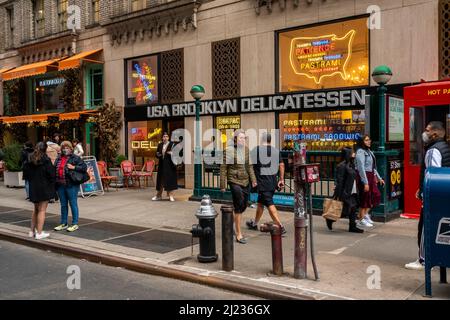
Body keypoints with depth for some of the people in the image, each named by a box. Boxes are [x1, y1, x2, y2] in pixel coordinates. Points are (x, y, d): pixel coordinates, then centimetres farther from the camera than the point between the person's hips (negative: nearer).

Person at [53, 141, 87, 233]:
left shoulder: (75, 158, -4)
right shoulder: (59, 158, 14)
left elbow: (84, 167, -10)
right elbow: (55, 170, 24)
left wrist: (74, 167, -18)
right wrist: (55, 183, 13)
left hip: (71, 185, -6)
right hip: (60, 185, 6)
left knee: (73, 204, 0)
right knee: (63, 205, 14)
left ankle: (75, 224, 9)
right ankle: (63, 223, 25)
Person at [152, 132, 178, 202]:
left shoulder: (172, 144, -2)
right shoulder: (160, 145, 12)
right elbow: (157, 154, 15)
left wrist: (171, 153, -25)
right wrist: (158, 155, -7)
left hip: (169, 165, -4)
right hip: (162, 165, 4)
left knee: (170, 179, -3)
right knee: (160, 180, 8)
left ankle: (171, 195, 3)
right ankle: (159, 195, 16)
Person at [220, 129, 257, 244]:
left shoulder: (246, 149, 8)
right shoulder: (228, 150, -8)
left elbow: (249, 166, 12)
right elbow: (223, 168, -6)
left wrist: (253, 179, 2)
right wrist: (222, 185, -8)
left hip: (246, 182, 6)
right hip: (234, 181, -6)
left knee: (244, 206, 12)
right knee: (238, 207, -7)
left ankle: (233, 222, 38)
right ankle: (238, 235, 1)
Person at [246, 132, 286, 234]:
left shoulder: (255, 150, -4)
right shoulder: (276, 151, 6)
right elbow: (281, 165, 3)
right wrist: (281, 179, 8)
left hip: (262, 181, -6)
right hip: (273, 181, 6)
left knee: (269, 204, -6)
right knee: (261, 202, 19)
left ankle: (280, 226, -15)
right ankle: (254, 223, 33)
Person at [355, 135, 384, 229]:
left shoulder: (369, 151, 15)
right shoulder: (360, 152, -14)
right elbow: (361, 168, -20)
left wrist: (379, 178, 19)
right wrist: (365, 183, -22)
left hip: (371, 176, 9)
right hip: (363, 176, -9)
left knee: (376, 195, 10)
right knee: (365, 198, -1)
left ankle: (365, 214, 26)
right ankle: (361, 220, 12)